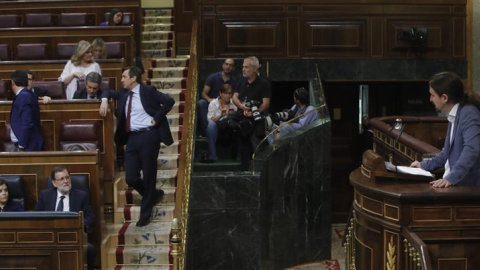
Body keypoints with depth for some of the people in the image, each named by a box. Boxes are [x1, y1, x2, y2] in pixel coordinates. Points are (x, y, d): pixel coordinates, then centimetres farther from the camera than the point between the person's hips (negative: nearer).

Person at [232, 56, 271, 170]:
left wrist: (253, 113, -21)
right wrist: (242, 107, -12)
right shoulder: (241, 82, 16)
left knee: (257, 148, -13)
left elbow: (266, 103, -9)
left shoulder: (263, 83, -3)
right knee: (243, 148, 10)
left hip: (257, 122, -6)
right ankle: (245, 171, 19)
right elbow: (234, 97, 8)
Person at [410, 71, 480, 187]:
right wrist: (425, 165, 23)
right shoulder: (454, 115, 14)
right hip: (453, 182, 8)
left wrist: (451, 178, -35)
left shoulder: (469, 114, -13)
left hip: (467, 187, -8)